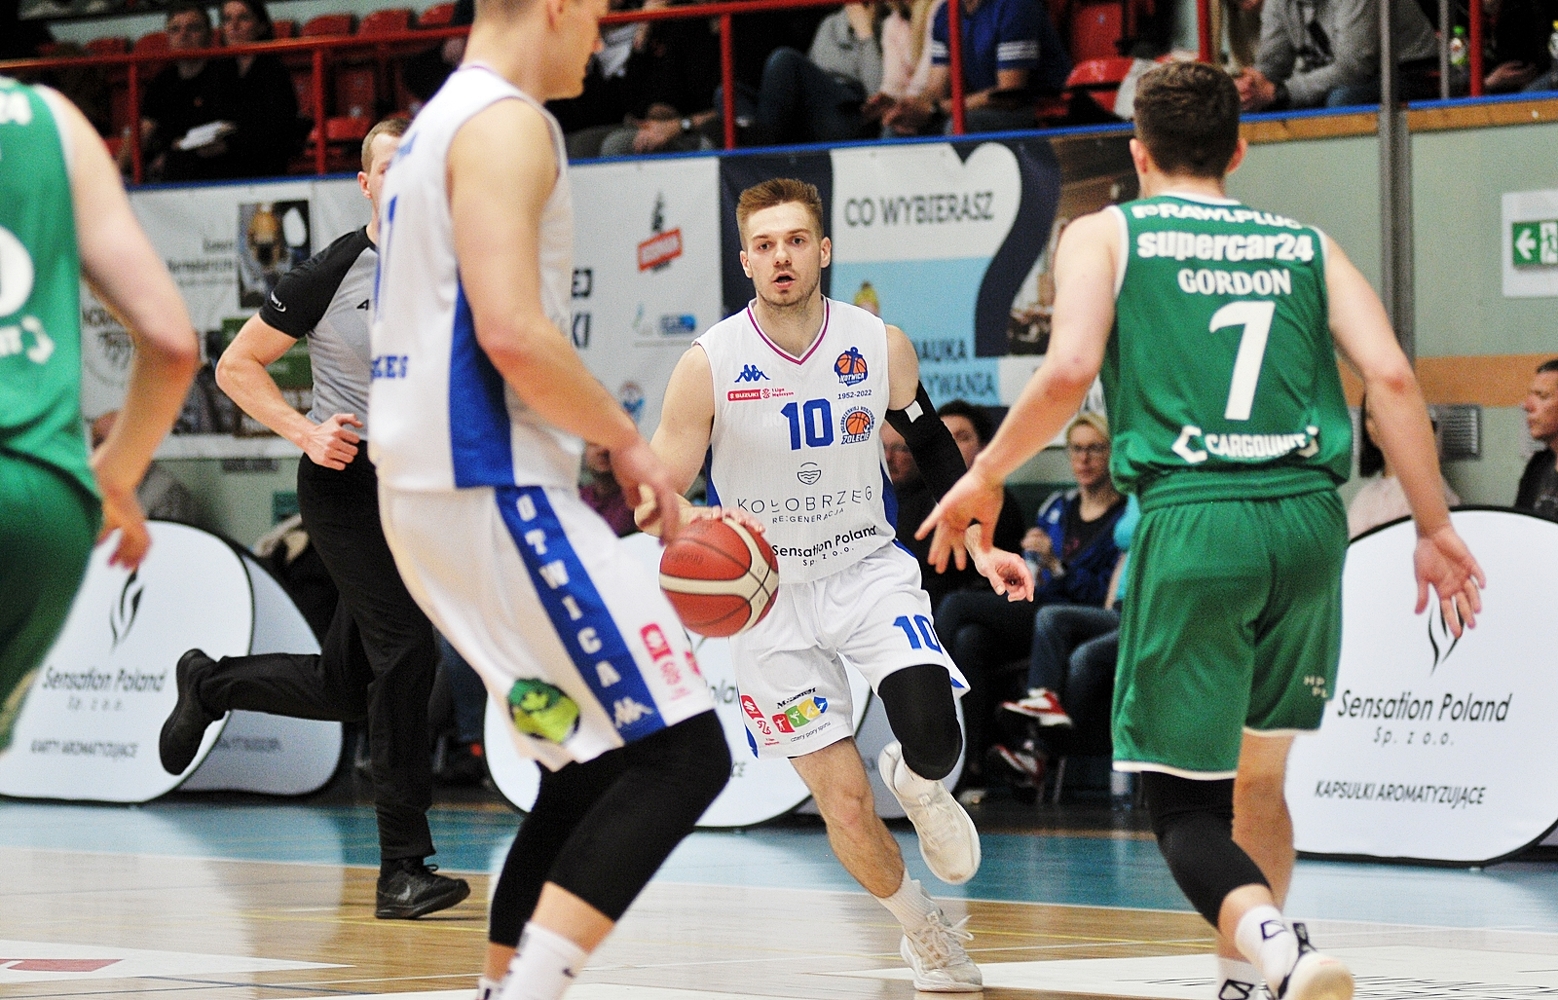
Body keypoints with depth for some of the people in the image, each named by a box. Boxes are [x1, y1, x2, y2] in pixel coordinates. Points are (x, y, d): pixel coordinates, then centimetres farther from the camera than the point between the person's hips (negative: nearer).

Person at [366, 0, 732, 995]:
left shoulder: (436, 124, 20)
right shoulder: (508, 122, -11)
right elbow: (512, 333, -22)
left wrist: (594, 442, 21)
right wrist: (629, 441, -9)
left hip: (433, 491, 10)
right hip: (497, 491, -10)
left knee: (593, 769, 16)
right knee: (681, 753, -12)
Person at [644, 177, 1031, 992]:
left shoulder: (881, 346, -9)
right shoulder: (709, 365, -15)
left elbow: (933, 445, 9)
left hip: (869, 570, 1)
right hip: (769, 596, -1)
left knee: (934, 740, -23)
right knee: (844, 803, -2)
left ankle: (918, 785, 17)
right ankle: (920, 929, 27)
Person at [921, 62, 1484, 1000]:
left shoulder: (1106, 235, 11)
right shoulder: (1307, 244, 18)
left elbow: (1068, 371, -6)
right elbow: (1391, 375, 4)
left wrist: (984, 477, 7)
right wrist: (1435, 528, 7)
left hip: (1192, 520, -3)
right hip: (1308, 516, 3)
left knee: (1186, 799, 0)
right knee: (1257, 777, 23)